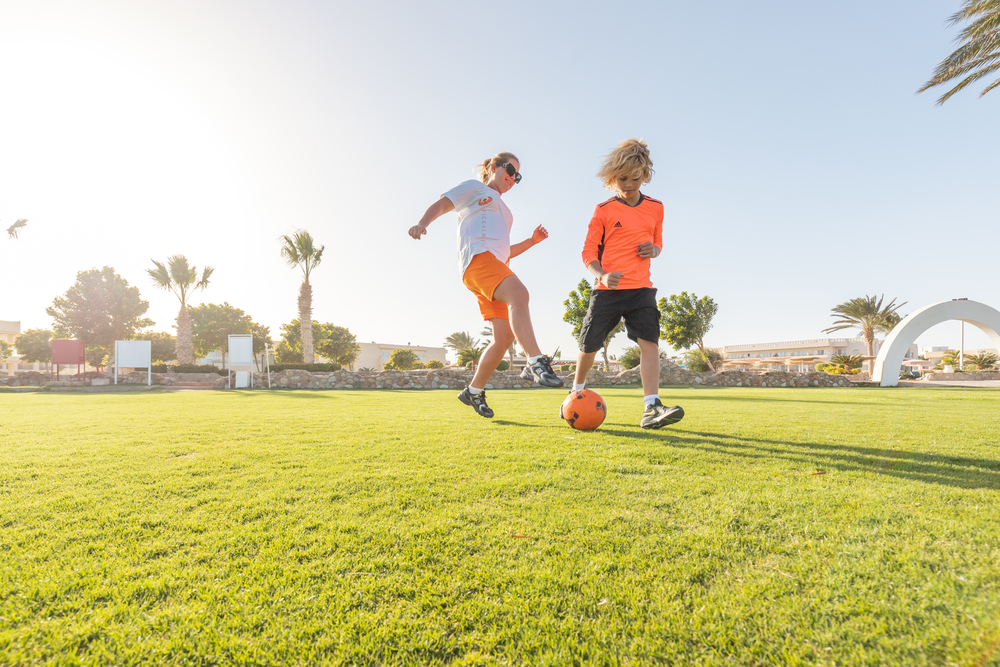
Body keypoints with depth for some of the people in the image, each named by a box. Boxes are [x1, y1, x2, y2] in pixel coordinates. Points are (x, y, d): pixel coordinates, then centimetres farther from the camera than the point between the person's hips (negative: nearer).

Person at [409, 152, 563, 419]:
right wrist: (422, 222, -18)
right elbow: (441, 204, 3)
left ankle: (474, 391, 8)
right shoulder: (474, 187, 18)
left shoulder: (502, 210, 38)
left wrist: (532, 241, 23)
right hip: (478, 257, -8)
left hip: (498, 266, 8)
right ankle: (537, 362, -47)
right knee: (518, 294, -35)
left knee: (506, 336, -3)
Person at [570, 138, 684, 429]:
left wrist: (653, 250, -3)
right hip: (607, 289, -2)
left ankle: (651, 408, -18)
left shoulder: (655, 207, 11)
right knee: (589, 345, 5)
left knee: (649, 340, -15)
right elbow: (588, 251, -2)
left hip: (641, 288, 2)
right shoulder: (603, 211, 0)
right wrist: (601, 274, -21)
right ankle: (577, 390, 33)